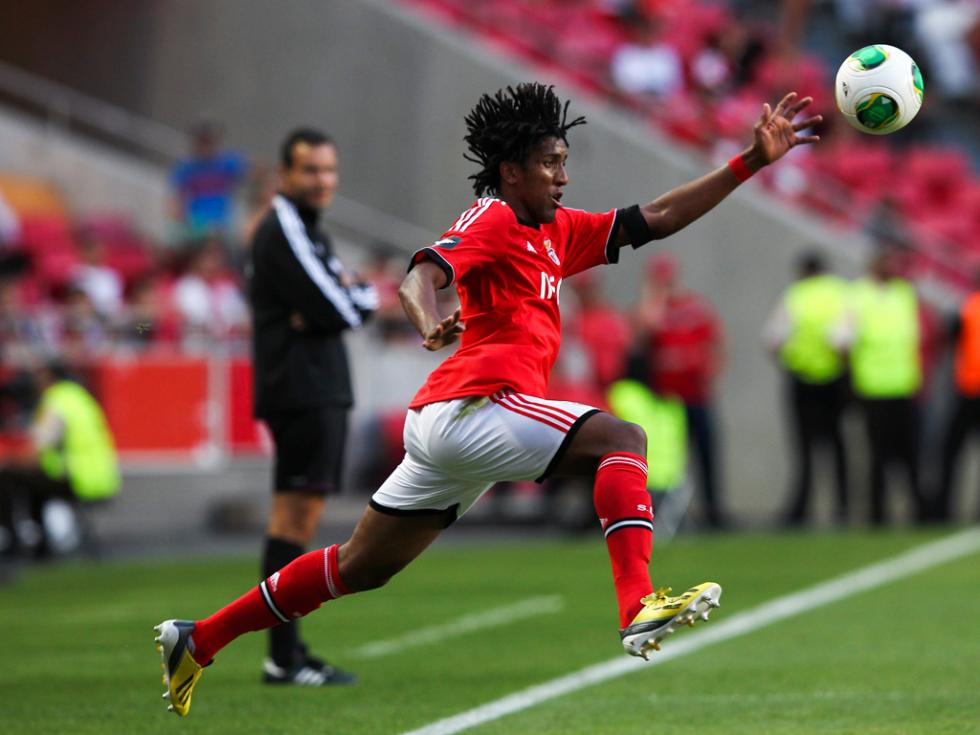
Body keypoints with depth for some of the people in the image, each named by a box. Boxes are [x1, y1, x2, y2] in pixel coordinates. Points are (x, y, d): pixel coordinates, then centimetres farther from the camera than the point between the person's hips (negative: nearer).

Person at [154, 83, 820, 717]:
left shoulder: (558, 233, 22)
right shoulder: (492, 220, -5)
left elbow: (657, 219, 21)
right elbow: (418, 277, -20)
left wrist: (752, 161, 17)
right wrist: (430, 325, -43)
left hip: (445, 427, 10)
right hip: (474, 406, -10)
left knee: (359, 568, 13)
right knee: (621, 438, -15)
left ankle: (199, 640, 19)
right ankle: (639, 607, -32)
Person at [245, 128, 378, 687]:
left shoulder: (309, 233, 22)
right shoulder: (284, 233, -11)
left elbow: (344, 310, 16)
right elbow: (340, 313, -19)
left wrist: (347, 298, -7)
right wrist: (363, 296, 1)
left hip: (320, 390, 11)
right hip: (301, 386, -11)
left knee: (302, 515, 12)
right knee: (296, 515, -13)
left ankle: (290, 650, 17)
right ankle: (284, 657, -15)